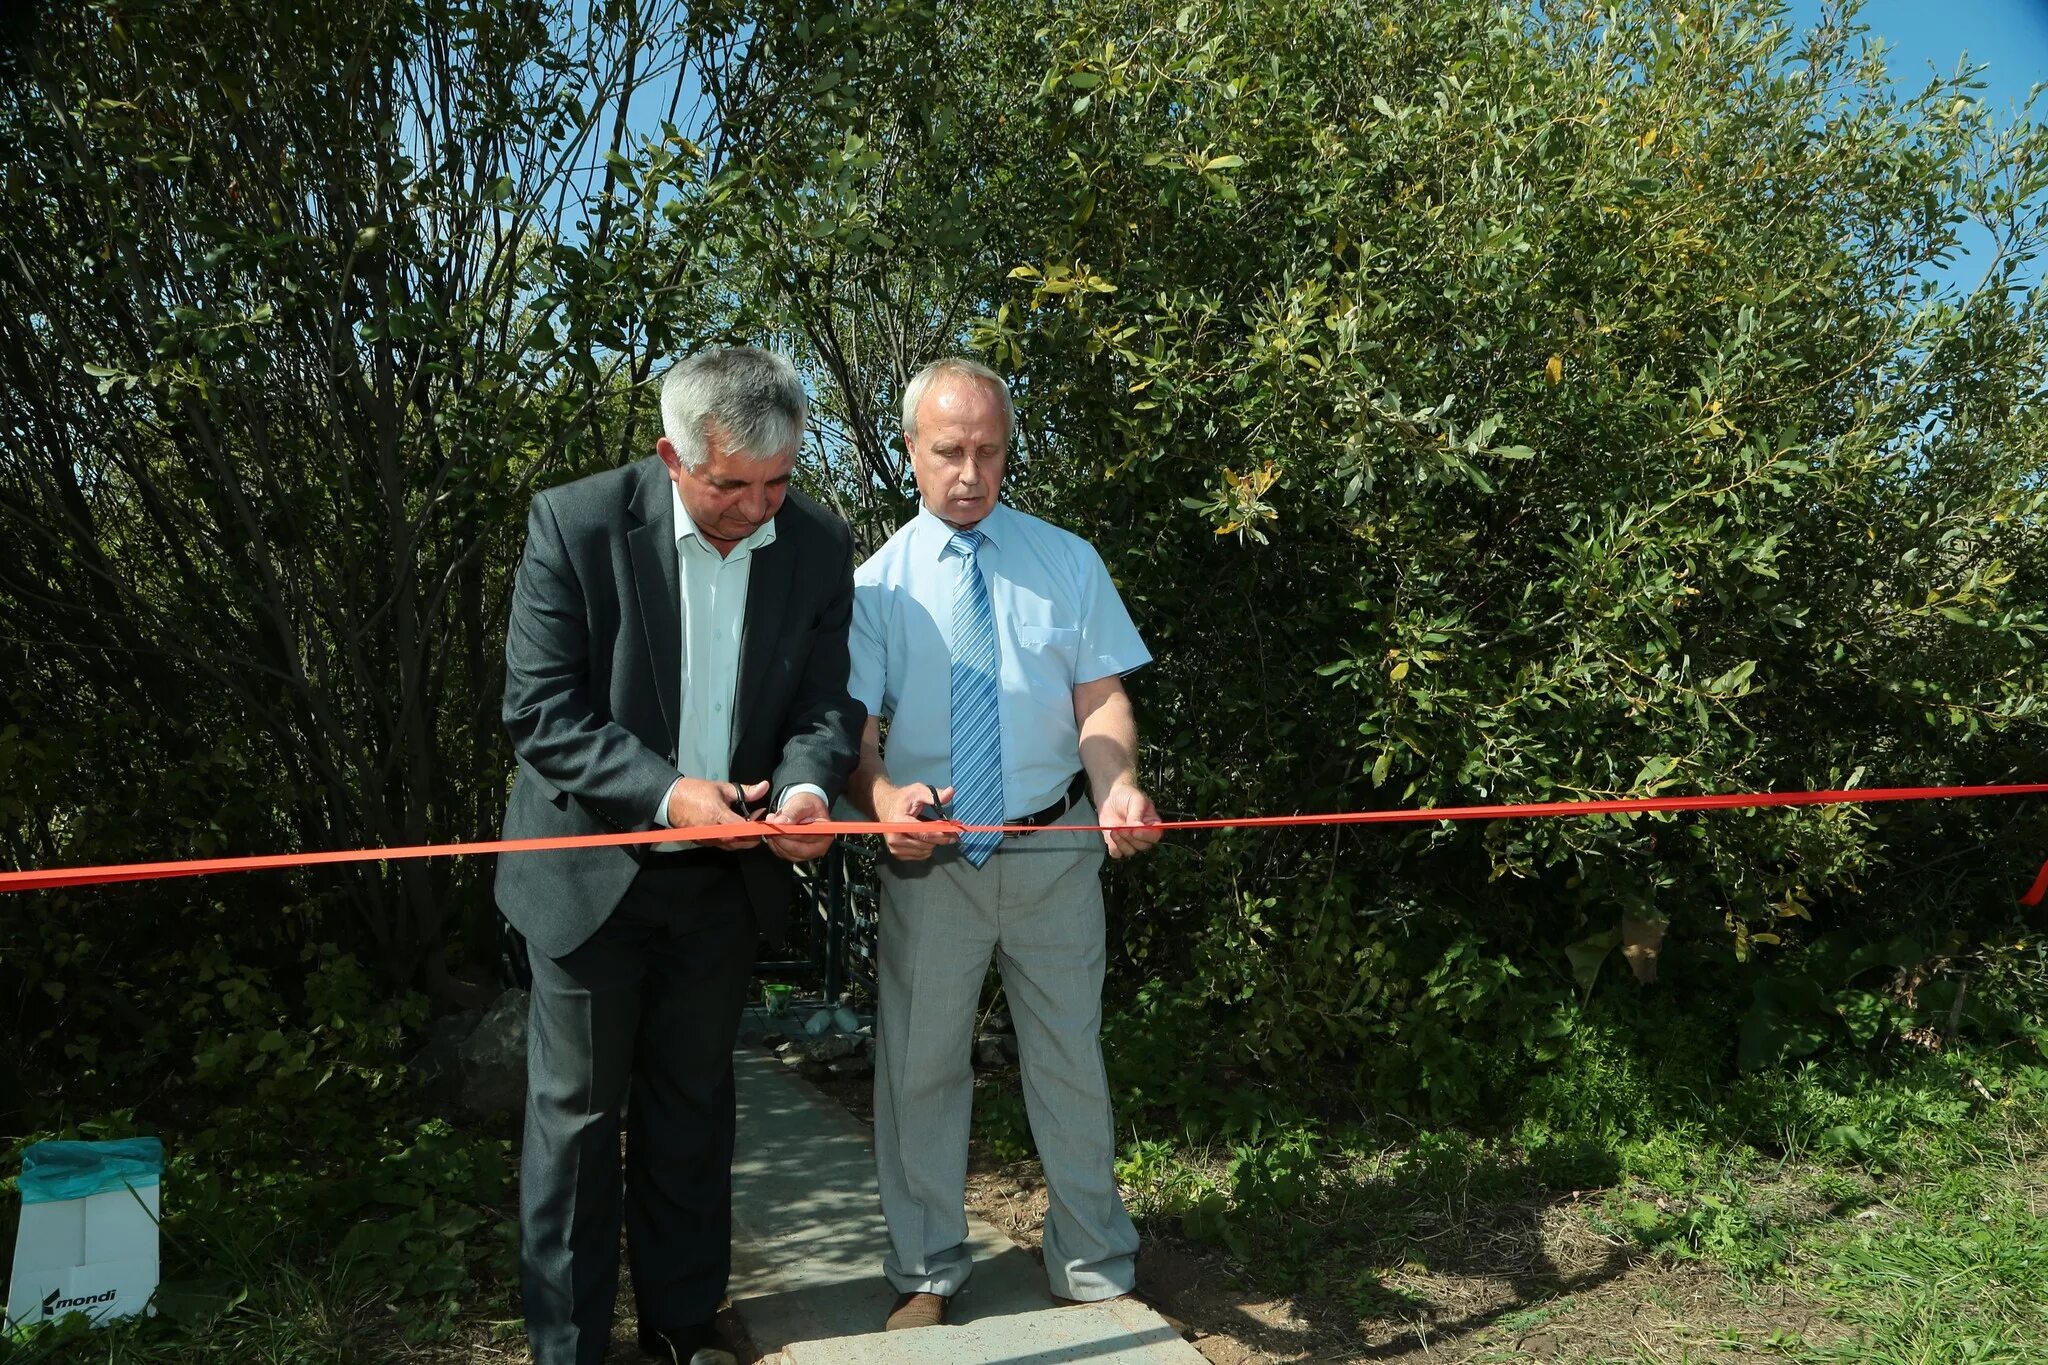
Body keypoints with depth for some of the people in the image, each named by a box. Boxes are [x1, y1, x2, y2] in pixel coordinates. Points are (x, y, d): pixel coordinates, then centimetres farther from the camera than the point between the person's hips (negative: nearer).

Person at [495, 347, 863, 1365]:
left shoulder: (819, 546, -7)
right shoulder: (576, 524, -17)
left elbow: (825, 702, -3)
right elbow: (540, 711, -17)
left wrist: (808, 784, -25)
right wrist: (665, 794, -29)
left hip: (728, 875, 3)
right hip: (593, 868, -3)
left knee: (693, 1102, 17)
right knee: (577, 1112, 9)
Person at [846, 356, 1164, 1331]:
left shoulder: (1067, 563, 2)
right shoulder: (878, 582, -1)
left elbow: (1100, 702, -2)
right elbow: (850, 728, -8)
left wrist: (1118, 786, -24)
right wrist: (884, 796, -31)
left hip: (1055, 852, 1)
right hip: (930, 859, 0)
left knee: (1070, 1062, 13)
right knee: (919, 1066, 10)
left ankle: (1093, 1269, 32)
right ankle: (927, 1271, 31)